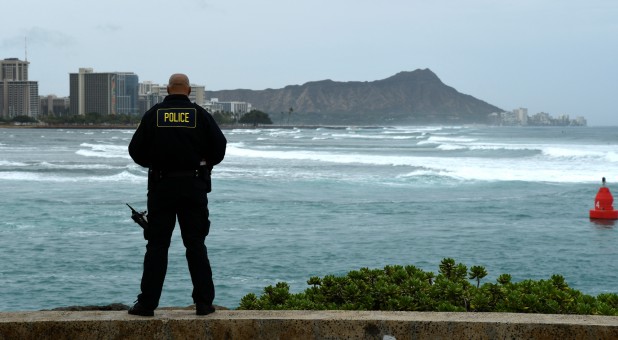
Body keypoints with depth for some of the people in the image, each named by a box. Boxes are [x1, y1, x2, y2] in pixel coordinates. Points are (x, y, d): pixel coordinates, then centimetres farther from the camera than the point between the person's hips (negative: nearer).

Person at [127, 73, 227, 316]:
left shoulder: (153, 115, 0)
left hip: (161, 186, 0)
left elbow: (136, 150, 0)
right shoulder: (200, 114, 0)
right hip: (193, 185, 0)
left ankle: (147, 303, 2)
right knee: (196, 244, 6)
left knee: (157, 245, 4)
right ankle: (204, 302, 4)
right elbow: (219, 147, -2)